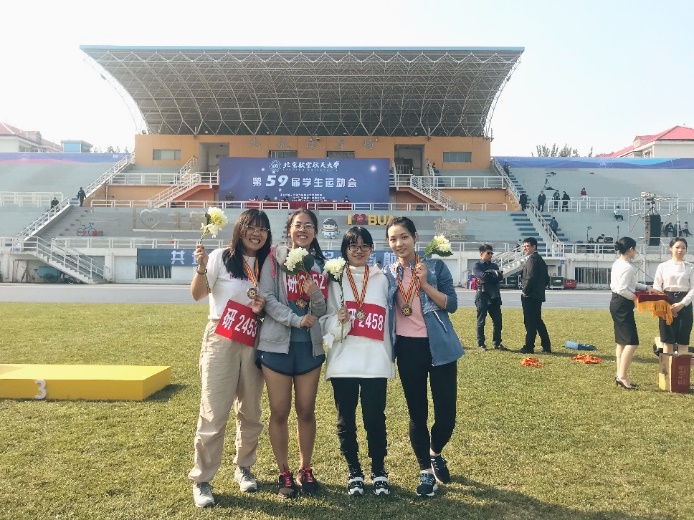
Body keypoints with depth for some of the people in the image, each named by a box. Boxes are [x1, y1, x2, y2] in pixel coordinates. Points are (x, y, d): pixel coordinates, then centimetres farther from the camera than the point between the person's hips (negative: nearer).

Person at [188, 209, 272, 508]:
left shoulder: (265, 265, 8)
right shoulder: (222, 257, -5)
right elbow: (197, 294, -13)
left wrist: (262, 308, -7)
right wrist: (201, 266, -29)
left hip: (253, 346, 5)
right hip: (221, 343, -4)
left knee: (251, 413, 10)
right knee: (214, 414, -3)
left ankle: (243, 468, 31)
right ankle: (201, 480, 12)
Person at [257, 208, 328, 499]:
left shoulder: (320, 265, 7)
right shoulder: (274, 258, -1)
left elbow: (322, 311, 4)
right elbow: (267, 298, -11)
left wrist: (315, 295, -17)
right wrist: (296, 319, -20)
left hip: (310, 345, 3)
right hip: (277, 344, -2)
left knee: (306, 411, 11)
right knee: (280, 412, 5)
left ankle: (305, 470, 28)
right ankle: (284, 474, 22)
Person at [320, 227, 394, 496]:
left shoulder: (382, 279, 10)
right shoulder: (334, 279, 4)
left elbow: (389, 317, 11)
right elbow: (323, 319, 0)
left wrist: (391, 355, 9)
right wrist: (338, 320, -21)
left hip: (375, 361, 1)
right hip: (344, 362, 0)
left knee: (375, 418, 3)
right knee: (346, 419, 9)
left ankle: (379, 472, 23)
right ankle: (354, 472, 26)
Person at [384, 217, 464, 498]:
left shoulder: (435, 266, -1)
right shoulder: (387, 274, 5)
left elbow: (451, 304, -9)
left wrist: (424, 284, -18)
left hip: (439, 346, -1)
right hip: (407, 349, 2)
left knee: (446, 413, 2)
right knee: (417, 412, 9)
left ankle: (436, 453, 34)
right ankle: (425, 471, 27)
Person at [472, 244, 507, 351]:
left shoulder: (494, 266, 17)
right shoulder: (477, 266, 1)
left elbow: (500, 277, -1)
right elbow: (483, 276, -18)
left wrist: (488, 276, -12)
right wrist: (494, 274, -4)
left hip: (494, 296, 5)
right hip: (482, 296, -5)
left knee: (498, 321, 4)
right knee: (481, 321, 0)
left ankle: (497, 343, 13)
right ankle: (481, 344, 8)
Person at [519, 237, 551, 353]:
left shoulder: (532, 259, -12)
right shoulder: (540, 259, 18)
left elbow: (531, 277, -22)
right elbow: (546, 279, 21)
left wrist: (525, 291, -13)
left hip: (529, 296, -10)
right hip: (538, 295, 10)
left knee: (530, 322, -5)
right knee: (538, 321, 15)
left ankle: (528, 347, 0)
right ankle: (546, 346, 19)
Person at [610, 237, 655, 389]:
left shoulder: (617, 263, 12)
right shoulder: (627, 267, -19)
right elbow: (622, 290, -24)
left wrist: (645, 287, 8)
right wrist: (636, 298, -11)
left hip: (616, 303, 11)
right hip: (623, 305, -11)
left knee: (622, 341, 15)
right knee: (631, 342, -8)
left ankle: (619, 375, 21)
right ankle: (622, 377, -6)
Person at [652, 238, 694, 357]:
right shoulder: (662, 266, 5)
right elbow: (656, 288, 2)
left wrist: (682, 304, -13)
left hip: (684, 305, 0)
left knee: (683, 341, 2)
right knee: (667, 340, 3)